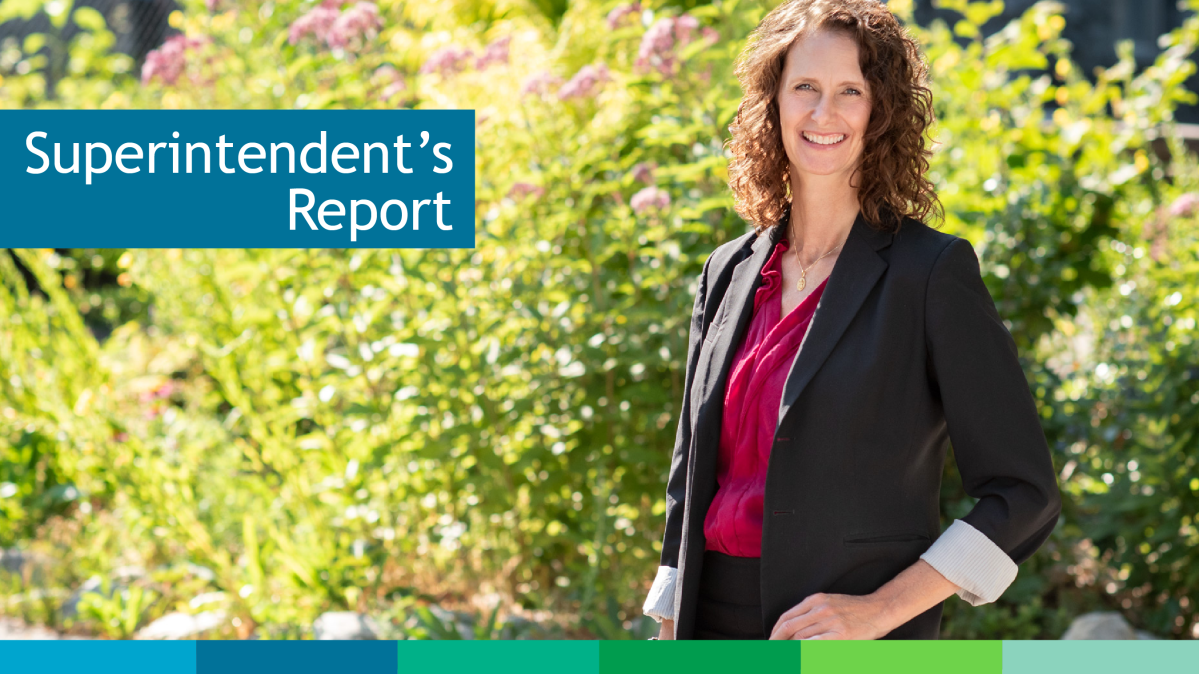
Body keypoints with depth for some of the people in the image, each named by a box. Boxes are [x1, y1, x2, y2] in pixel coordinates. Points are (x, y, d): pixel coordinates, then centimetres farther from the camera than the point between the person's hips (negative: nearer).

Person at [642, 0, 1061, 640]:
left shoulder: (931, 271, -6)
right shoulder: (729, 274, 10)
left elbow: (1024, 495, -7)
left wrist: (879, 610, -13)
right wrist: (672, 635, 10)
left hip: (854, 652, -5)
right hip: (710, 635, 5)